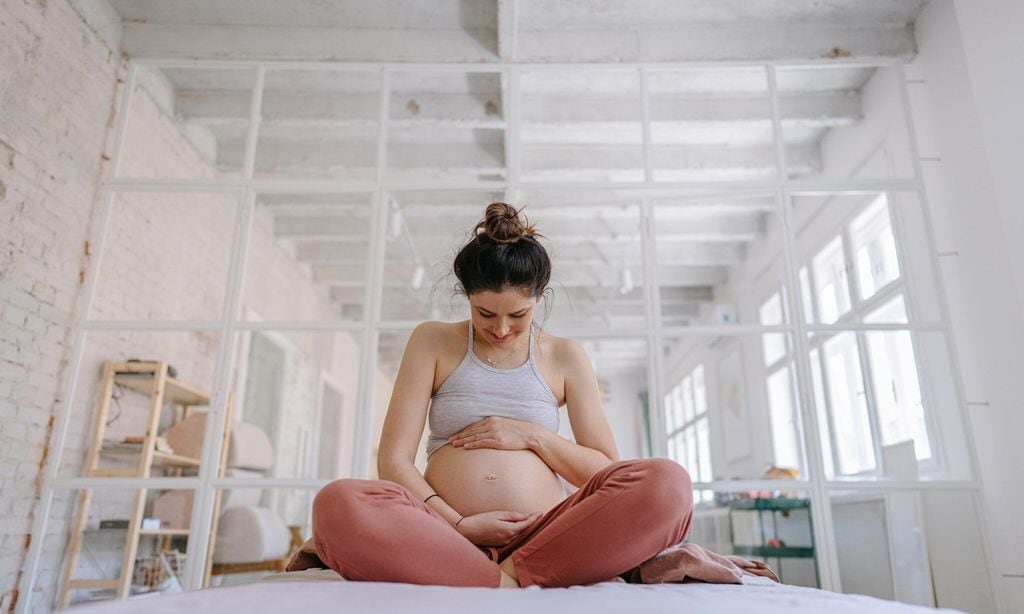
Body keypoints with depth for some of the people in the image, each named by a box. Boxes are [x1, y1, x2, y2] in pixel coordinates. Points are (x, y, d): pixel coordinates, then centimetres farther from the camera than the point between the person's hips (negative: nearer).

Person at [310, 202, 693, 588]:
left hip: (544, 537, 1)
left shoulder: (565, 357, 15)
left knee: (668, 482, -25)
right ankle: (509, 585, -27)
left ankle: (514, 572, -22)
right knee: (337, 504, -31)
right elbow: (393, 462, 3)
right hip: (448, 536, 0)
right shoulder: (432, 342, 12)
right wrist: (458, 525, -11)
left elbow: (607, 471, 14)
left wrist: (532, 436, -2)